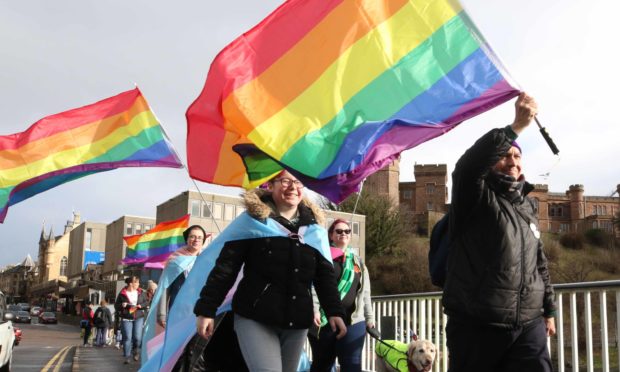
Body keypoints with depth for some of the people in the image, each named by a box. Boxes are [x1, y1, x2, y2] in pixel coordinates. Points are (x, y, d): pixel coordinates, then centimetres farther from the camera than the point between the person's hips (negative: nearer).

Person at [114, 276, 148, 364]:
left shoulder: (141, 293, 6)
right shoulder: (122, 294, -1)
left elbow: (146, 302, 10)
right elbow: (116, 305, 4)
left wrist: (141, 306, -10)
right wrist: (121, 305, -16)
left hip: (139, 318, 2)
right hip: (126, 318, -2)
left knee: (137, 337, -6)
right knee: (127, 338, -2)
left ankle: (136, 351, 23)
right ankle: (127, 356, 8)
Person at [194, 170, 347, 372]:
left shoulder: (313, 226, 9)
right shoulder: (254, 219, -3)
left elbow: (325, 273, 12)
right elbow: (225, 267, -4)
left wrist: (334, 311, 3)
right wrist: (206, 309, -8)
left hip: (296, 321, 5)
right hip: (255, 318, -5)